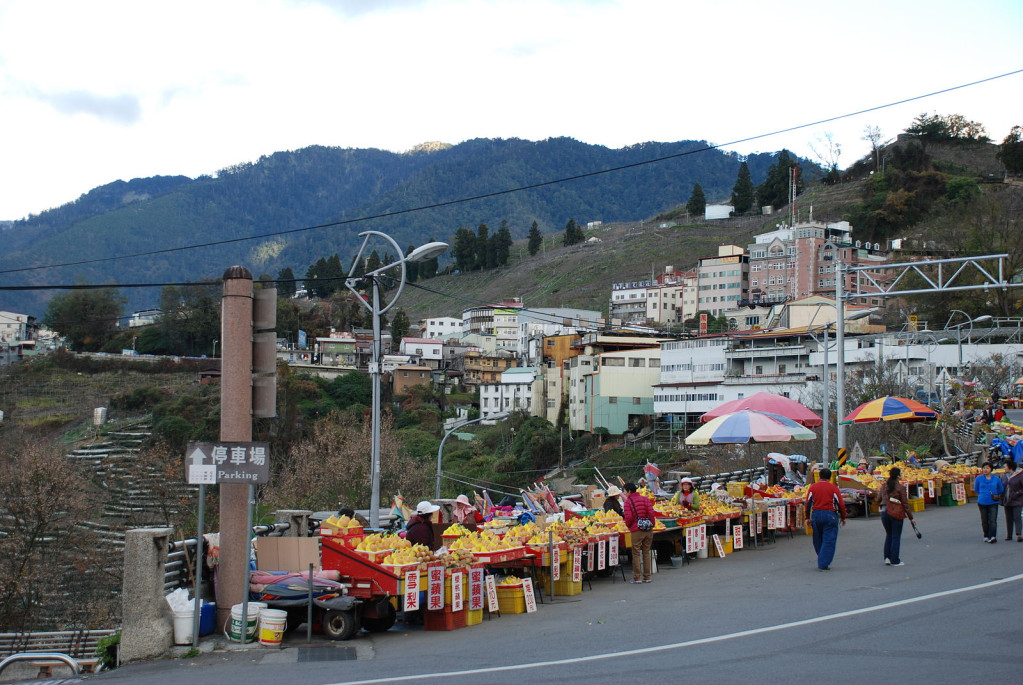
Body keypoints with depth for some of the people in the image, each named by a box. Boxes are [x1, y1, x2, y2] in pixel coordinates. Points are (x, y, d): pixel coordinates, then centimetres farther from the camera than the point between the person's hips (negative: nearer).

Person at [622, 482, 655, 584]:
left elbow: (629, 517, -13)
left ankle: (637, 577, 3)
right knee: (646, 552, 12)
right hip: (648, 530, 4)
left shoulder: (628, 502, -5)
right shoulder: (645, 499, 6)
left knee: (636, 554, 3)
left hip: (636, 530, -4)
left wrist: (628, 525, 6)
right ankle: (647, 577, 14)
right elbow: (651, 512, -3)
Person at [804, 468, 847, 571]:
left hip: (815, 515, 3)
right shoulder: (834, 488, -2)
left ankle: (822, 562, 25)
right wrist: (843, 518, 9)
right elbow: (841, 504, -2)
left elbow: (808, 503, 4)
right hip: (830, 515, -3)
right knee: (828, 541, 0)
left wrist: (808, 518, 11)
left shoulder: (812, 487, 5)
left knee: (818, 540, 16)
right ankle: (823, 565, -7)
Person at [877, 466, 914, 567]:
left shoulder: (884, 486, 8)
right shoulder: (901, 487, -9)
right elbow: (905, 504, -7)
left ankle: (887, 557, 13)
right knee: (896, 537, 4)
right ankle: (895, 561, 7)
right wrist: (911, 517, -1)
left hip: (884, 512, 5)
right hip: (896, 513, -5)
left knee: (889, 535, 19)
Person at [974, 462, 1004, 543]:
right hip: (982, 502, 1)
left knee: (992, 520, -12)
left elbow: (1001, 490, 18)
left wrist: (996, 496, 9)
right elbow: (976, 489, 15)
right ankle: (986, 536, 21)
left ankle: (992, 537, -19)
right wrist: (982, 495, 9)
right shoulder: (979, 478, 2)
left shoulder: (996, 479, 3)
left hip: (993, 503, -1)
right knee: (984, 521, 7)